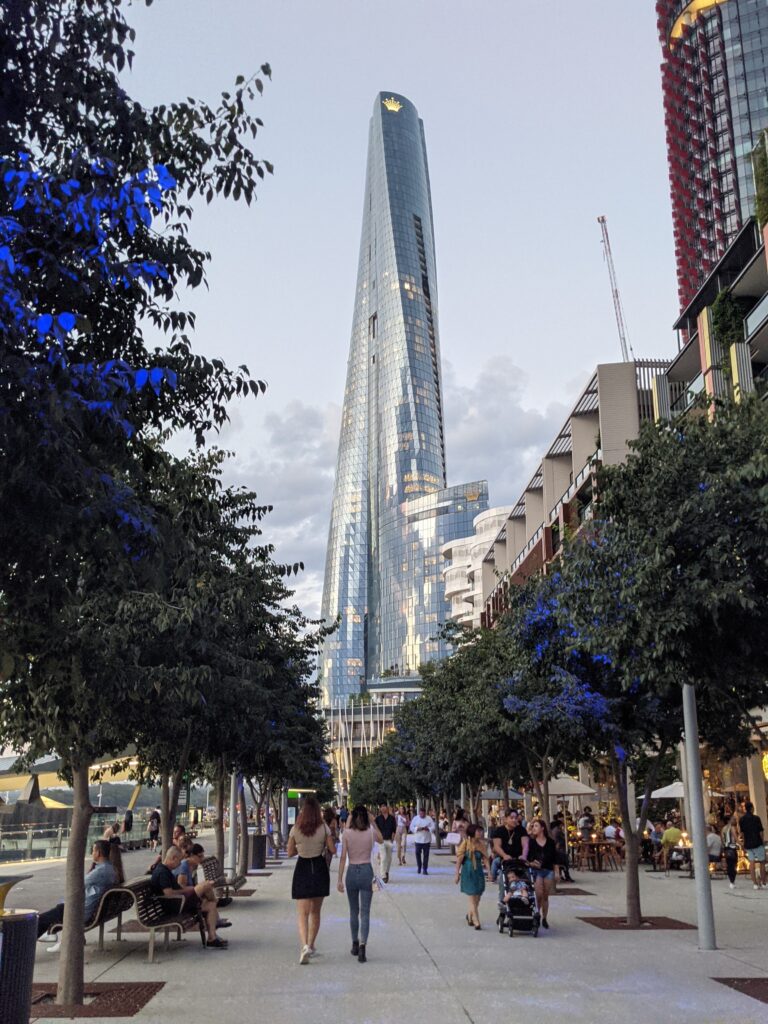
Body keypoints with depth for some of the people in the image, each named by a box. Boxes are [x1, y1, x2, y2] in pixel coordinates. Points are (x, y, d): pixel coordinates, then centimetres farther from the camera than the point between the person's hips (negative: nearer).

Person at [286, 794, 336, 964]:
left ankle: (305, 946, -22)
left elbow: (290, 853, 0)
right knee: (315, 912, 18)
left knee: (303, 913, -2)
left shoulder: (295, 829, -7)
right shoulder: (324, 828, -8)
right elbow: (333, 850, -4)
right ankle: (311, 945, 25)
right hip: (319, 868, 1)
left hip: (302, 869, -1)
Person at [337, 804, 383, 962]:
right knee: (365, 912, 0)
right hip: (366, 871, 0)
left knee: (353, 912, 18)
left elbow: (343, 857, -7)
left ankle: (355, 945, 27)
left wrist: (340, 879, -2)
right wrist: (373, 822, 13)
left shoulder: (347, 833, -7)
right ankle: (362, 945, -16)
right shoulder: (371, 832, -5)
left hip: (352, 872, 1)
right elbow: (381, 840, 20)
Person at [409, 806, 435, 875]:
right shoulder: (415, 818, 2)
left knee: (426, 854, 0)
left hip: (426, 839, 0)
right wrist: (418, 829, -16)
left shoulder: (429, 818, 2)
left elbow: (433, 827, 0)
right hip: (418, 839, 0)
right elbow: (411, 827, 0)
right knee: (418, 853, 1)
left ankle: (425, 869, 6)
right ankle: (419, 867, 21)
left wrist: (427, 828, -17)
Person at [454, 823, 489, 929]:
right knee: (473, 899, -7)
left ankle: (470, 916, 33)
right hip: (468, 873, -5)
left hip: (479, 872, 5)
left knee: (477, 899, 10)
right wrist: (457, 874, -6)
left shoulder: (481, 844, 5)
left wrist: (489, 871, -7)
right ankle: (476, 922, -6)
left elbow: (485, 859, 4)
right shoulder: (465, 843, -8)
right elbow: (459, 860, -6)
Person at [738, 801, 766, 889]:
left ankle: (755, 883, 0)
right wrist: (762, 841, 6)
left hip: (748, 844, 4)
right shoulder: (756, 818, -10)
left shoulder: (741, 819, 6)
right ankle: (763, 882, 7)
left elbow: (742, 833, 10)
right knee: (762, 862, 7)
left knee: (752, 862, 4)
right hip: (757, 843, -4)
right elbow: (760, 832, -8)